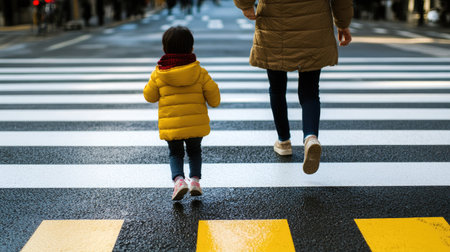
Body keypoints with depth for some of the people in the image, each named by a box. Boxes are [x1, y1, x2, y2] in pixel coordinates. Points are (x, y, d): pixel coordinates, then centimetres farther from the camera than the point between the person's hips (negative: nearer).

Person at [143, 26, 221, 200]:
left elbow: (149, 96, 9)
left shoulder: (158, 75, -4)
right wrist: (213, 102, 20)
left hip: (170, 125, 0)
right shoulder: (200, 72, -4)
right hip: (196, 123, 1)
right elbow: (214, 98, -3)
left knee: (175, 153, 19)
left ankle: (178, 179, -5)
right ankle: (195, 179, 6)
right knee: (194, 151, 23)